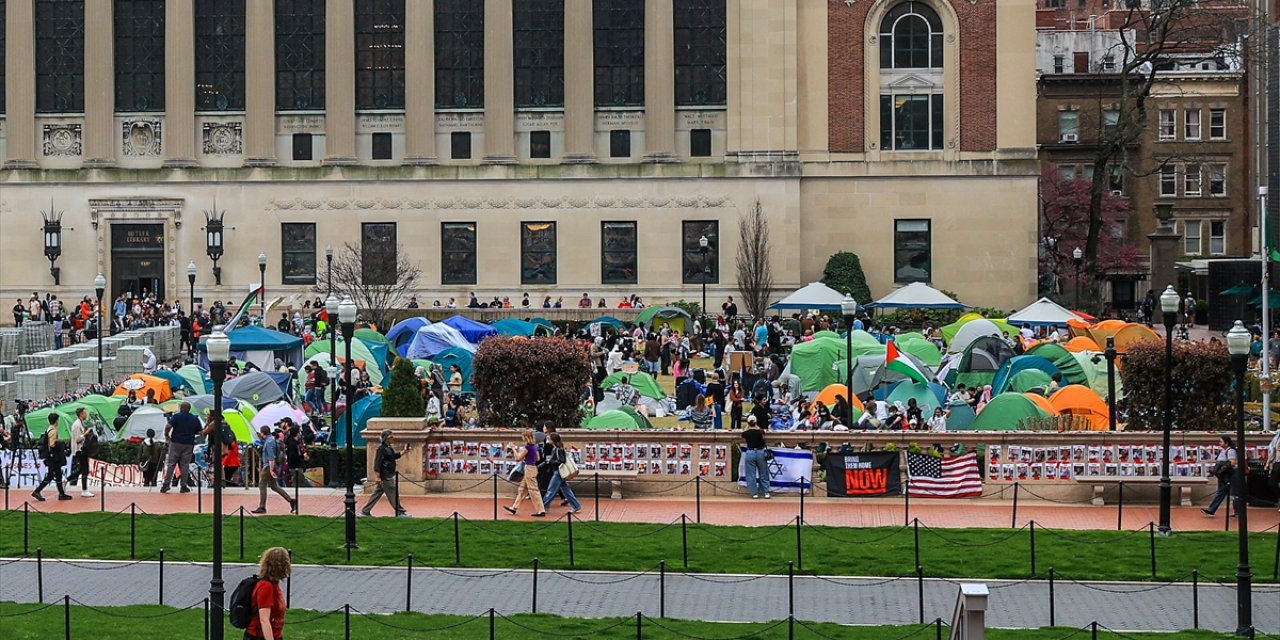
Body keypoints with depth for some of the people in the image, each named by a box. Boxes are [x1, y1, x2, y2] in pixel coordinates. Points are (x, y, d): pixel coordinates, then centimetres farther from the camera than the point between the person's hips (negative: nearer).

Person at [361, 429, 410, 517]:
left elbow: (395, 456, 25)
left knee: (377, 493, 13)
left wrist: (404, 451, 10)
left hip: (389, 475, 10)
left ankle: (365, 511, 17)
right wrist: (378, 477, -22)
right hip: (385, 477, -10)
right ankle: (400, 512, 6)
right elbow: (377, 463, -20)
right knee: (393, 493, -2)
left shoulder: (389, 447, 13)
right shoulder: (381, 448, -17)